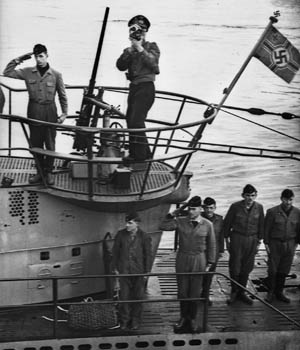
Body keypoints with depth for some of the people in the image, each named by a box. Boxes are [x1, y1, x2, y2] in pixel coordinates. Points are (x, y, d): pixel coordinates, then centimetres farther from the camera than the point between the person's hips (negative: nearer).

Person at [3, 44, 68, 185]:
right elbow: (7, 72, -1)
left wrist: (64, 113, -1)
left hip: (50, 112, -2)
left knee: (50, 144, 5)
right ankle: (40, 171, 22)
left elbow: (62, 96, 2)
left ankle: (48, 172, 20)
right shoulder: (27, 72, 0)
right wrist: (18, 60, -7)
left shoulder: (56, 74, -5)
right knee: (35, 143, 9)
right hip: (34, 112, 2)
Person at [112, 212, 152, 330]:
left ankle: (135, 321, 23)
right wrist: (115, 268, 3)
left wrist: (147, 271, -2)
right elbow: (115, 251, 4)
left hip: (138, 271, -1)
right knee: (124, 296, 6)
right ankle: (124, 321, 19)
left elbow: (148, 255, -1)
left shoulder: (144, 237, -6)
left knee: (137, 297, 8)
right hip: (124, 271, 1)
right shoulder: (120, 235, -3)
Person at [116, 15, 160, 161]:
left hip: (146, 87, -7)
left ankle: (139, 154, -11)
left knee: (136, 120, -16)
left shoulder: (151, 47, 3)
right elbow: (120, 66, -1)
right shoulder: (129, 51, 15)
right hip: (133, 87, 7)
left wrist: (140, 49, -14)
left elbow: (153, 64, -14)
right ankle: (144, 152, 18)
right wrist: (130, 50, -9)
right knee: (131, 120, 9)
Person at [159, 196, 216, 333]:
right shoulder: (180, 222, -3)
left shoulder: (207, 225, -6)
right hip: (182, 259, 2)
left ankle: (195, 320, 25)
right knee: (182, 291, 11)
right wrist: (172, 215, -14)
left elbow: (211, 245, 1)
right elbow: (163, 226, -10)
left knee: (196, 292, 8)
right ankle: (184, 318, 29)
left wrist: (209, 264, 1)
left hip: (198, 260, -2)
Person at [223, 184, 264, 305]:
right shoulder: (235, 206, -9)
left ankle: (241, 292, 23)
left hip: (252, 240, 3)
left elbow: (261, 225, 9)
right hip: (237, 238, -2)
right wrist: (227, 239, 3)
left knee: (247, 268, 8)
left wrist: (259, 241, 10)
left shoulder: (259, 207, -2)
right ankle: (234, 292, 18)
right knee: (235, 267, -1)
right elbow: (227, 223, 1)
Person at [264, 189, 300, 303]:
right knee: (272, 269, 2)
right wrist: (266, 243, -5)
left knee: (284, 270, 8)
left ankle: (279, 292, 22)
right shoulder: (272, 212, -9)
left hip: (290, 244, 2)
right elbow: (266, 228, -4)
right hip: (275, 244, -2)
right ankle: (270, 292, 18)